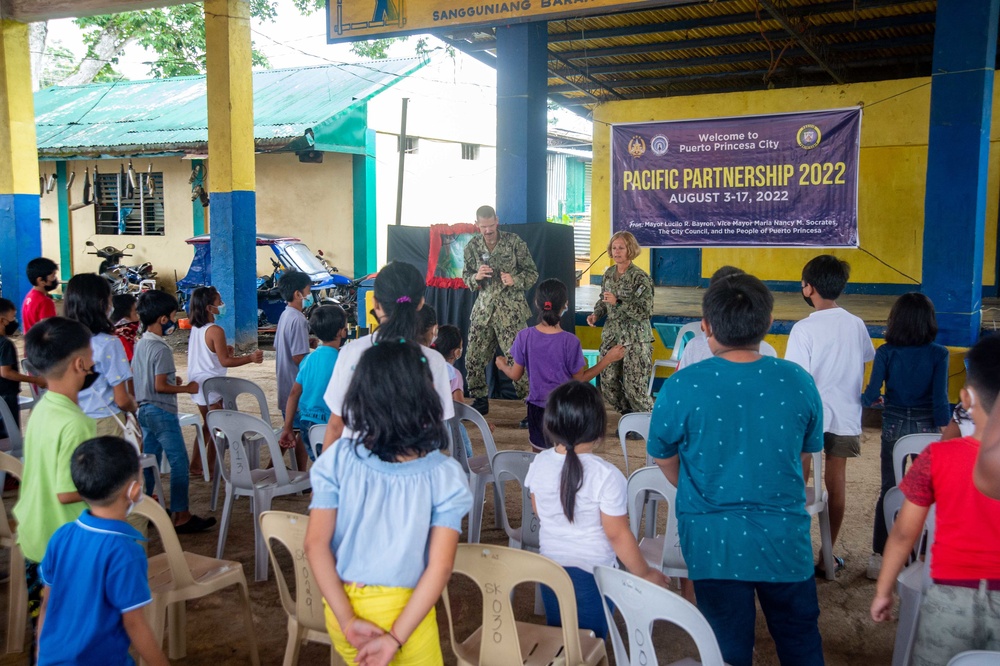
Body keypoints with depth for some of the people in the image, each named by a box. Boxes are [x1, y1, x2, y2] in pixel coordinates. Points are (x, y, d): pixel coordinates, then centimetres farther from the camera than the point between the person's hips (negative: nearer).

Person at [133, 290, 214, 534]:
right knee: (179, 461, -5)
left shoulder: (140, 344, 9)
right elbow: (160, 386, -21)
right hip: (161, 411, -10)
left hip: (144, 409, 10)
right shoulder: (161, 349, -18)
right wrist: (187, 388, -9)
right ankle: (181, 517, -3)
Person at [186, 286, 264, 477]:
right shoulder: (215, 331, -19)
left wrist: (224, 350, 18)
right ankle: (211, 468, 9)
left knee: (208, 425, 21)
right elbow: (225, 361, -19)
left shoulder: (195, 328, 7)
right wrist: (250, 358, -19)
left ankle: (195, 465, 24)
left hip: (197, 383, 9)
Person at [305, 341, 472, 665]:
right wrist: (395, 638, -16)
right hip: (406, 615, -2)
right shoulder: (445, 475, -15)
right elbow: (440, 566, -19)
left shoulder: (337, 460, -11)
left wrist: (347, 620, -10)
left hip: (342, 608, 2)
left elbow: (315, 544, -13)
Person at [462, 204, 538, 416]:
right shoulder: (473, 246, 4)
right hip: (483, 308, 4)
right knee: (473, 358, 6)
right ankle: (480, 401, 24)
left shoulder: (514, 242, -6)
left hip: (511, 310, -4)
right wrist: (476, 277, -10)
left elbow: (532, 272, -1)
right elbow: (466, 276, 12)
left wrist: (514, 280, -19)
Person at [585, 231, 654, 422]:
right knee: (608, 382, 7)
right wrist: (596, 314, 0)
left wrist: (618, 302, -25)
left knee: (633, 386, -6)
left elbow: (646, 311, -18)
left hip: (635, 339, -6)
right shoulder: (608, 274, 7)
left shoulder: (640, 277, -13)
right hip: (612, 335, 6)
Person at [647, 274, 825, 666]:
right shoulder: (799, 382, -9)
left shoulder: (681, 388, -15)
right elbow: (805, 457, 6)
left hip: (714, 538, -1)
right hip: (784, 534, 2)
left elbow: (664, 459, -1)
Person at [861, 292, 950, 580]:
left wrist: (872, 400, 12)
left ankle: (879, 558, 9)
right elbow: (940, 399, -12)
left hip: (894, 426, 1)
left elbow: (871, 395, -11)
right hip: (926, 427, 0)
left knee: (889, 490, 9)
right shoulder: (938, 354, -9)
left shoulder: (886, 352, -8)